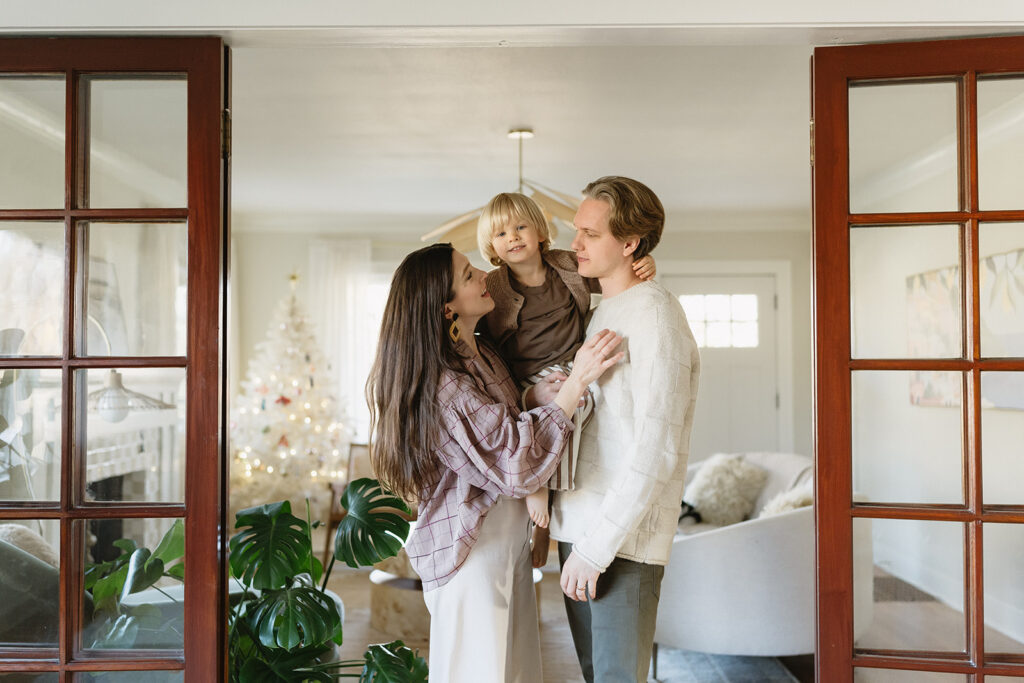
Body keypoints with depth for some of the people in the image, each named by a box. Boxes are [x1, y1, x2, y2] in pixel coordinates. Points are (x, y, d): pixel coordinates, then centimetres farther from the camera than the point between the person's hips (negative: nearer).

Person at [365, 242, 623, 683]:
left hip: (508, 539, 9)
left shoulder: (482, 354, 5)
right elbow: (516, 465, -27)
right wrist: (575, 384, -26)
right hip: (471, 552, -8)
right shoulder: (443, 386, -24)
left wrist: (538, 396, -2)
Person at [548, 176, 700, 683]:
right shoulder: (602, 311, 14)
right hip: (579, 526, 8)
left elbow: (657, 450, -19)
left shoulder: (654, 312, -13)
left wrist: (597, 546, -18)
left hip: (623, 540, -8)